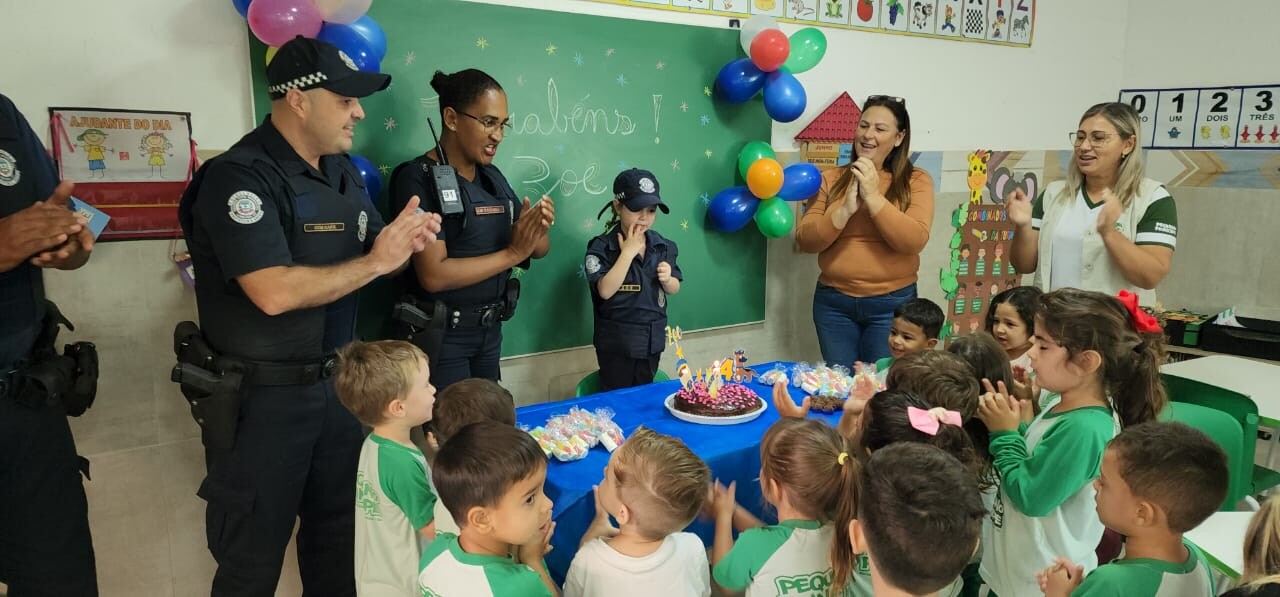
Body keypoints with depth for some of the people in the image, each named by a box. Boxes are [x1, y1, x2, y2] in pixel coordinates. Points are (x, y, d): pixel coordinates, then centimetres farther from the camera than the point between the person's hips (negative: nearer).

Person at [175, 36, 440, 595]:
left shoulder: (343, 172, 7)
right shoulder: (238, 176, -18)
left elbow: (364, 257, 14)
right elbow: (274, 293, -29)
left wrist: (405, 240, -8)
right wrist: (378, 261, -21)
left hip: (337, 382, 7)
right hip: (259, 397, -7)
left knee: (340, 532, 21)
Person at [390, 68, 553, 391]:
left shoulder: (493, 177, 7)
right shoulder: (419, 179, -14)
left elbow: (539, 250, 7)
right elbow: (434, 274, -22)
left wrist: (538, 230, -15)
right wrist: (512, 253, -20)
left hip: (490, 331, 7)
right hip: (441, 336, -7)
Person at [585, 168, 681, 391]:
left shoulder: (663, 246, 0)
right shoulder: (601, 247, -13)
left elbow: (674, 289, 10)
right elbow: (605, 290, -26)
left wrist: (667, 280, -13)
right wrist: (628, 252, -23)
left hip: (651, 340, 4)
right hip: (617, 343, -4)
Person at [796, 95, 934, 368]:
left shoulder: (916, 180, -2)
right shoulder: (831, 179, 3)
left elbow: (914, 241, -15)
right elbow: (805, 240, -3)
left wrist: (873, 196, -18)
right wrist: (845, 210, -16)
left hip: (892, 303, -1)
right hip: (833, 301, 2)